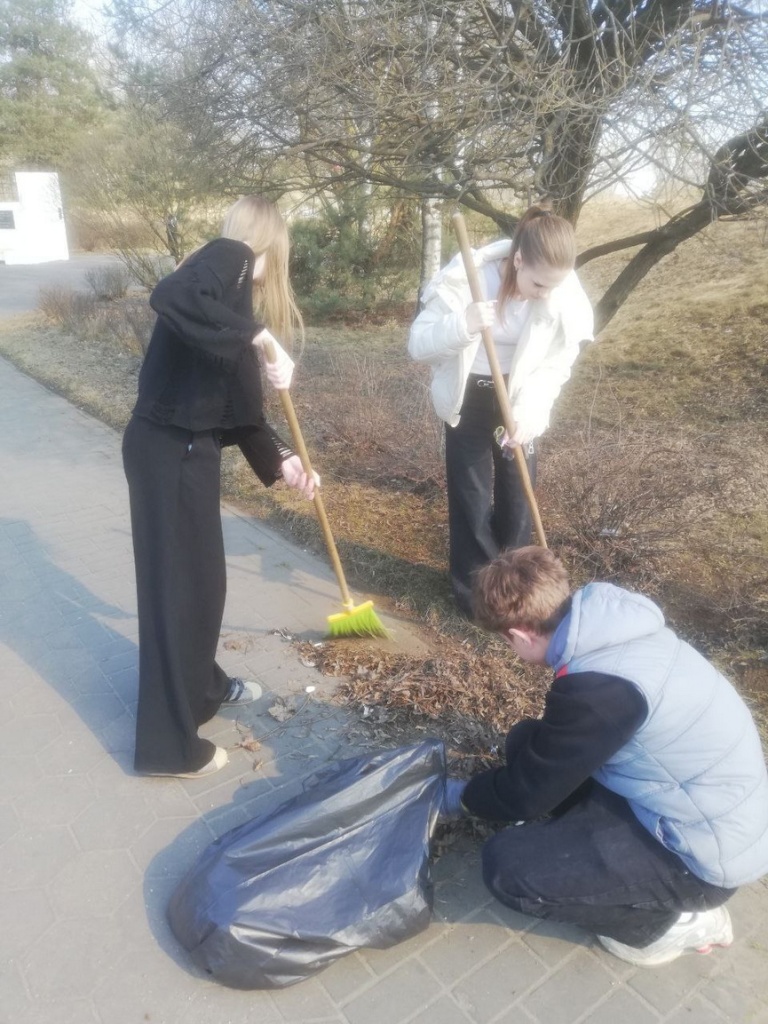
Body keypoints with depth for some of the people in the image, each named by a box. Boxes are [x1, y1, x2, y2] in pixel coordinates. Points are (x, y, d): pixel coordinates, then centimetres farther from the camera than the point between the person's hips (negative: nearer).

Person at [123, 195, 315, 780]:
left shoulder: (232, 285, 19)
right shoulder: (229, 255, -7)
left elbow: (236, 399, 17)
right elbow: (169, 296, -31)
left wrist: (281, 459, 14)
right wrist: (261, 338, -29)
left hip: (189, 446, 9)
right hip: (169, 449, -9)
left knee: (202, 575, 21)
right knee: (178, 583, -1)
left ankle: (203, 685, 43)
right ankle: (168, 743, 14)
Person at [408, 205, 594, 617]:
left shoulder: (564, 295, -18)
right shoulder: (467, 279, -26)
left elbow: (556, 365, -9)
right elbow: (418, 344, -24)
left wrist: (528, 411, -24)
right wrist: (462, 325, -42)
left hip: (520, 399, 2)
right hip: (470, 397, -2)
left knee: (518, 491, 8)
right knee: (471, 495, 2)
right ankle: (473, 586, 20)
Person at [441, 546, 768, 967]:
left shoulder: (597, 686, -31)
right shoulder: (611, 623, -5)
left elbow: (526, 792, -15)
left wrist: (462, 796, 4)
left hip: (708, 852, -8)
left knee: (505, 864, -14)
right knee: (528, 742, 8)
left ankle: (674, 920, 3)